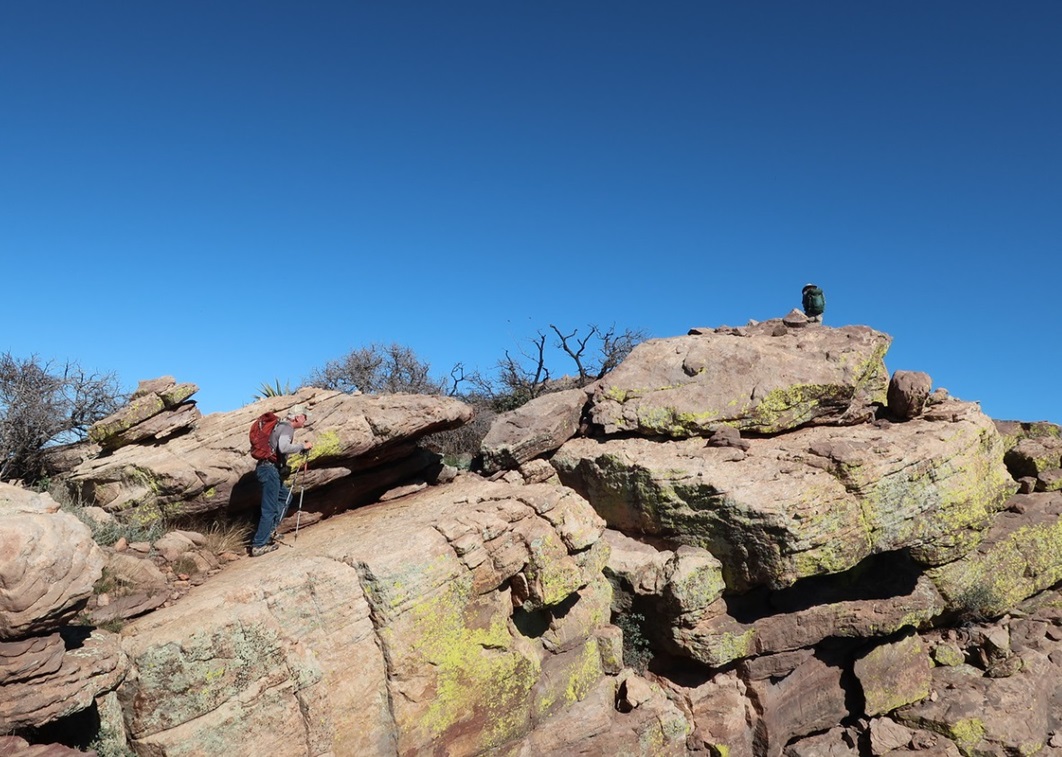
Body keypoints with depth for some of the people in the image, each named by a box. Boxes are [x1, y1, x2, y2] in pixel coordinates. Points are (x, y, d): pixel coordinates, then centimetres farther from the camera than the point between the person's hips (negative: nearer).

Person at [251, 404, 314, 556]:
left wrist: (302, 448, 16)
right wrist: (303, 446, -17)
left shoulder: (281, 426, 19)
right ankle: (259, 545, -4)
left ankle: (268, 531, 18)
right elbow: (283, 447, -29)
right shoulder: (287, 428, -11)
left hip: (268, 468, 10)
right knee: (270, 509, -6)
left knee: (285, 496, 22)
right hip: (270, 469, -10)